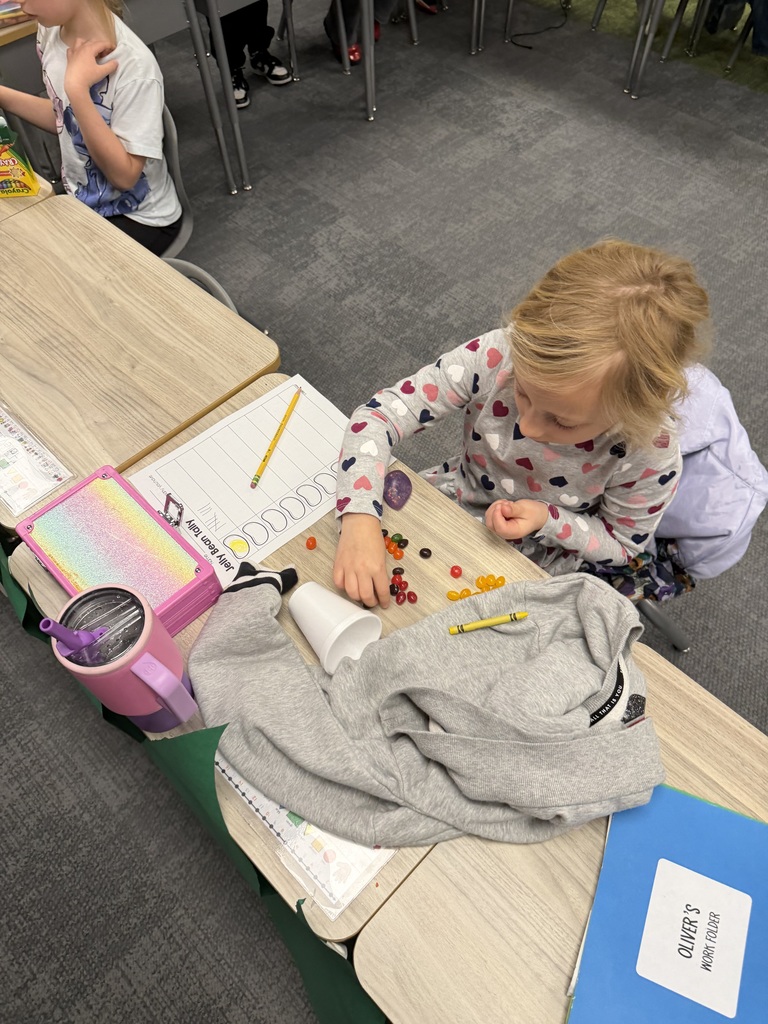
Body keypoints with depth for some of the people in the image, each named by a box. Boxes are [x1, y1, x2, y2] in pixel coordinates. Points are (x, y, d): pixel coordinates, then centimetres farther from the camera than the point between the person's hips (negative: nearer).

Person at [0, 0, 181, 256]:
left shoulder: (134, 64, -28)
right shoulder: (51, 30, -5)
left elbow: (124, 175, -27)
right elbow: (65, 119, 10)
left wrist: (78, 88, -33)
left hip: (139, 218, -7)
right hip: (82, 199, 7)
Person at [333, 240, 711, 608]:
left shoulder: (651, 456, -33)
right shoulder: (497, 355, -33)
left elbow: (621, 543, -12)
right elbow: (380, 414, -28)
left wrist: (548, 520, -32)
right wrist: (360, 521, -44)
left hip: (536, 572, -3)